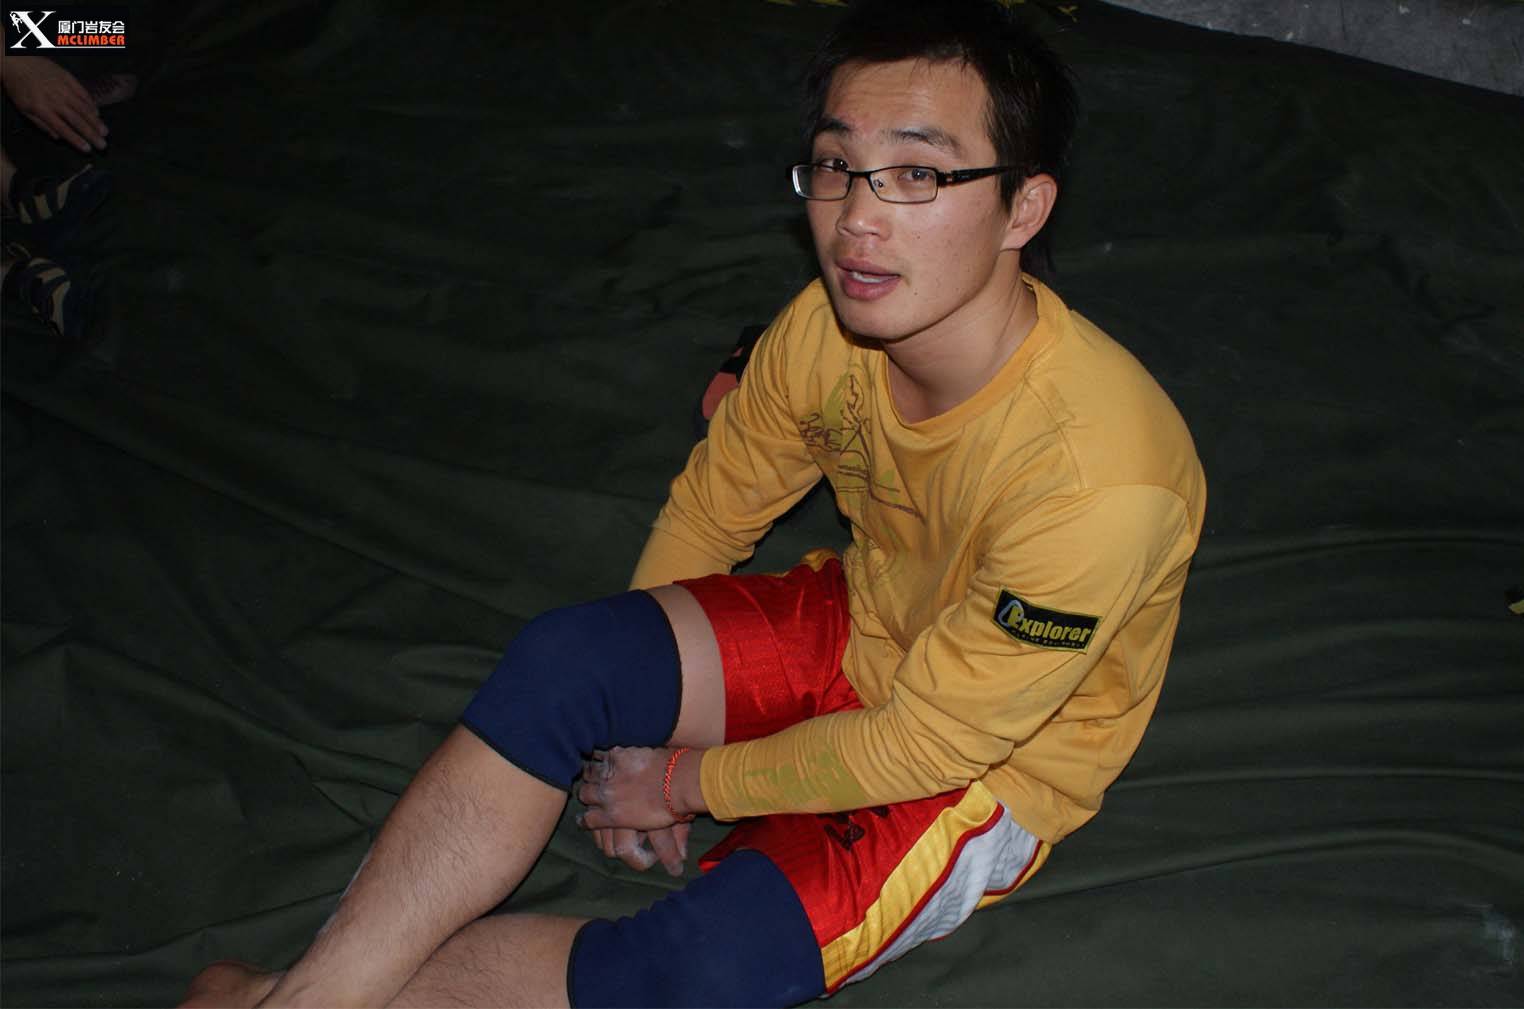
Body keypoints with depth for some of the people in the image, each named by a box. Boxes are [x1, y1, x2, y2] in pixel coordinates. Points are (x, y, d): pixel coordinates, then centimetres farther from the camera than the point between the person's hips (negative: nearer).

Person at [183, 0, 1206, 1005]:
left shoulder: (1099, 477, -35)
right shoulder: (830, 329, -16)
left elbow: (921, 746, -25)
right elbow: (711, 509, 3)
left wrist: (685, 781, -13)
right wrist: (637, 709, -3)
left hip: (990, 761, -5)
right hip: (860, 622, 5)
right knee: (563, 654, -23)